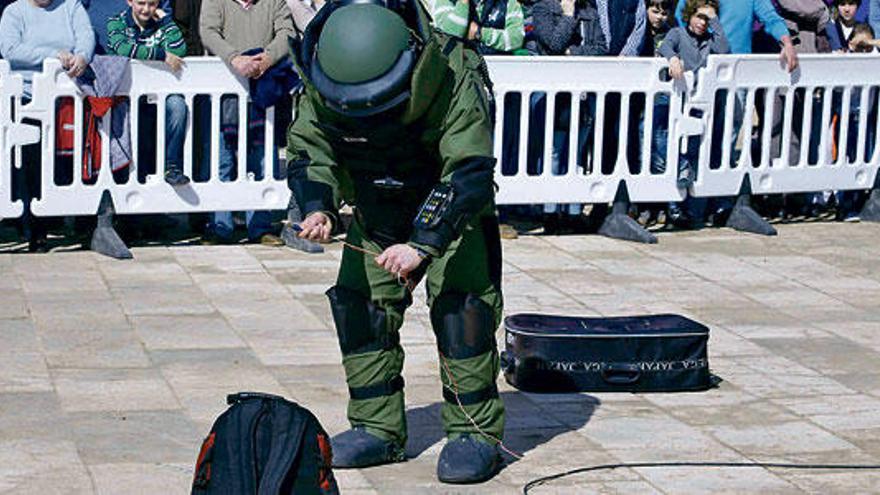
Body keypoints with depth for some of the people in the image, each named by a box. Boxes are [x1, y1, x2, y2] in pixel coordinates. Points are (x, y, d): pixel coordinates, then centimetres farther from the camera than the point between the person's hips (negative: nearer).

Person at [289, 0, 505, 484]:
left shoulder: (452, 80, -34)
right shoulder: (320, 86, -21)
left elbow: (469, 174, -36)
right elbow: (309, 151, -10)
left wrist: (423, 244, -45)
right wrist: (318, 207, -30)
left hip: (451, 209, -4)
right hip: (376, 210, 4)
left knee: (460, 306, -16)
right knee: (361, 304, -2)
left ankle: (475, 433, -7)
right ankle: (377, 429, 9)